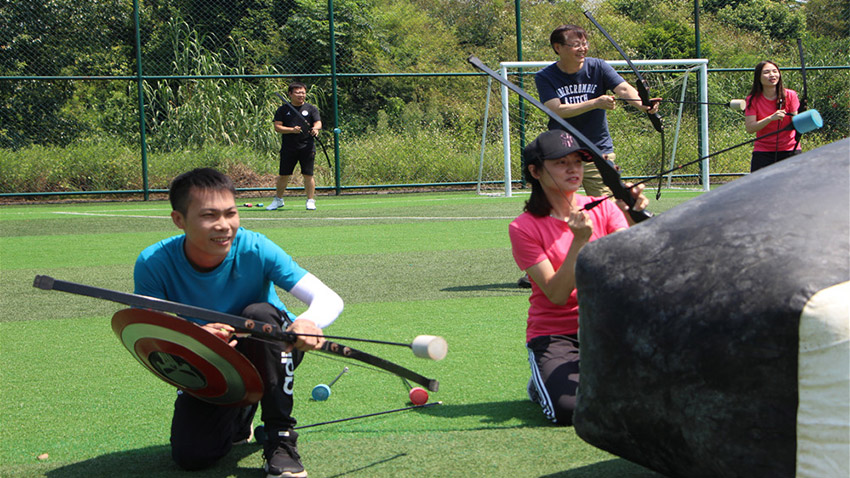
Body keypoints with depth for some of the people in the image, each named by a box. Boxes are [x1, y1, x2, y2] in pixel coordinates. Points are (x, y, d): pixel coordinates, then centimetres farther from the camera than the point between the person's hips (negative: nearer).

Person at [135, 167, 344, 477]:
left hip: (272, 355, -1)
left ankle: (281, 439, -20)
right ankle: (238, 419, 20)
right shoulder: (153, 265, -22)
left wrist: (308, 323, -54)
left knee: (259, 313, -33)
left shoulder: (256, 250, -25)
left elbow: (330, 300, -28)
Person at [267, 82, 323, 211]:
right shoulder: (283, 110, 7)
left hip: (307, 147, 0)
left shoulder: (311, 109, 9)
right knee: (283, 175, 5)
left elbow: (318, 123, 0)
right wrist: (292, 130, -15)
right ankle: (278, 200, 21)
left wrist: (315, 129, -24)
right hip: (288, 148, 0)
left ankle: (310, 201, 6)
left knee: (308, 174, -4)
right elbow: (277, 127, 0)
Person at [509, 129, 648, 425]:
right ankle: (542, 385, 8)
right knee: (570, 410, -27)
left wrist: (633, 218, -32)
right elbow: (557, 295, -15)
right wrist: (579, 241, -26)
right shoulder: (524, 228, -7)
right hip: (553, 336, -2)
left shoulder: (603, 209, 2)